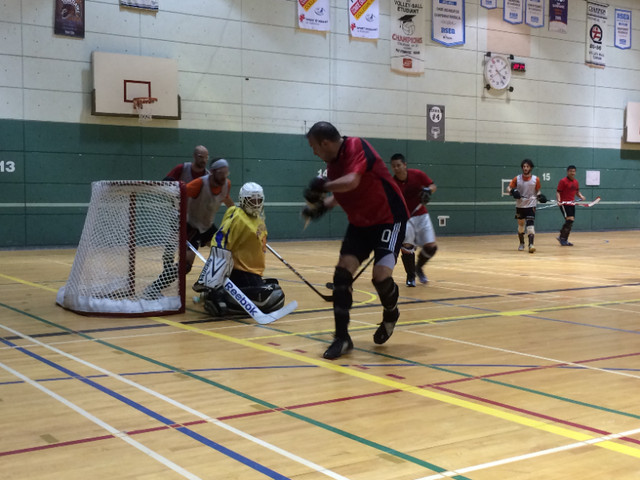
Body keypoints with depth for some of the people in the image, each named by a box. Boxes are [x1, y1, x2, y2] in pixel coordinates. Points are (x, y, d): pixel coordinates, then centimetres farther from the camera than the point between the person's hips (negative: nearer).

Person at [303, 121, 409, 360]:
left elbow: (352, 182, -38)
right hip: (359, 223, 8)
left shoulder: (357, 146, -22)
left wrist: (323, 186, -28)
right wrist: (322, 205, 4)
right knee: (342, 273, -6)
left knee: (381, 274, -18)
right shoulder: (333, 162, 2)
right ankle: (342, 338, 0)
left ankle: (390, 314, 17)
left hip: (389, 218, -8)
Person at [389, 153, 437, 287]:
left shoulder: (417, 175, -9)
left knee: (431, 246, -5)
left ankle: (419, 267, 26)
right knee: (406, 245, -20)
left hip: (421, 215, 2)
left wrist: (428, 190, -21)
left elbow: (433, 186, 2)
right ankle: (410, 276, 2)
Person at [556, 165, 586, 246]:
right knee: (569, 220, -17)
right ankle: (563, 239, -10)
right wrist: (559, 201, -26)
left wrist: (581, 196, 2)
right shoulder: (563, 181, -7)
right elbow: (558, 192, -10)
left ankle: (562, 238, 17)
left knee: (570, 222, 7)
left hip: (571, 204, 7)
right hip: (564, 204, -7)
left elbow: (577, 192, 24)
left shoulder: (576, 182, 13)